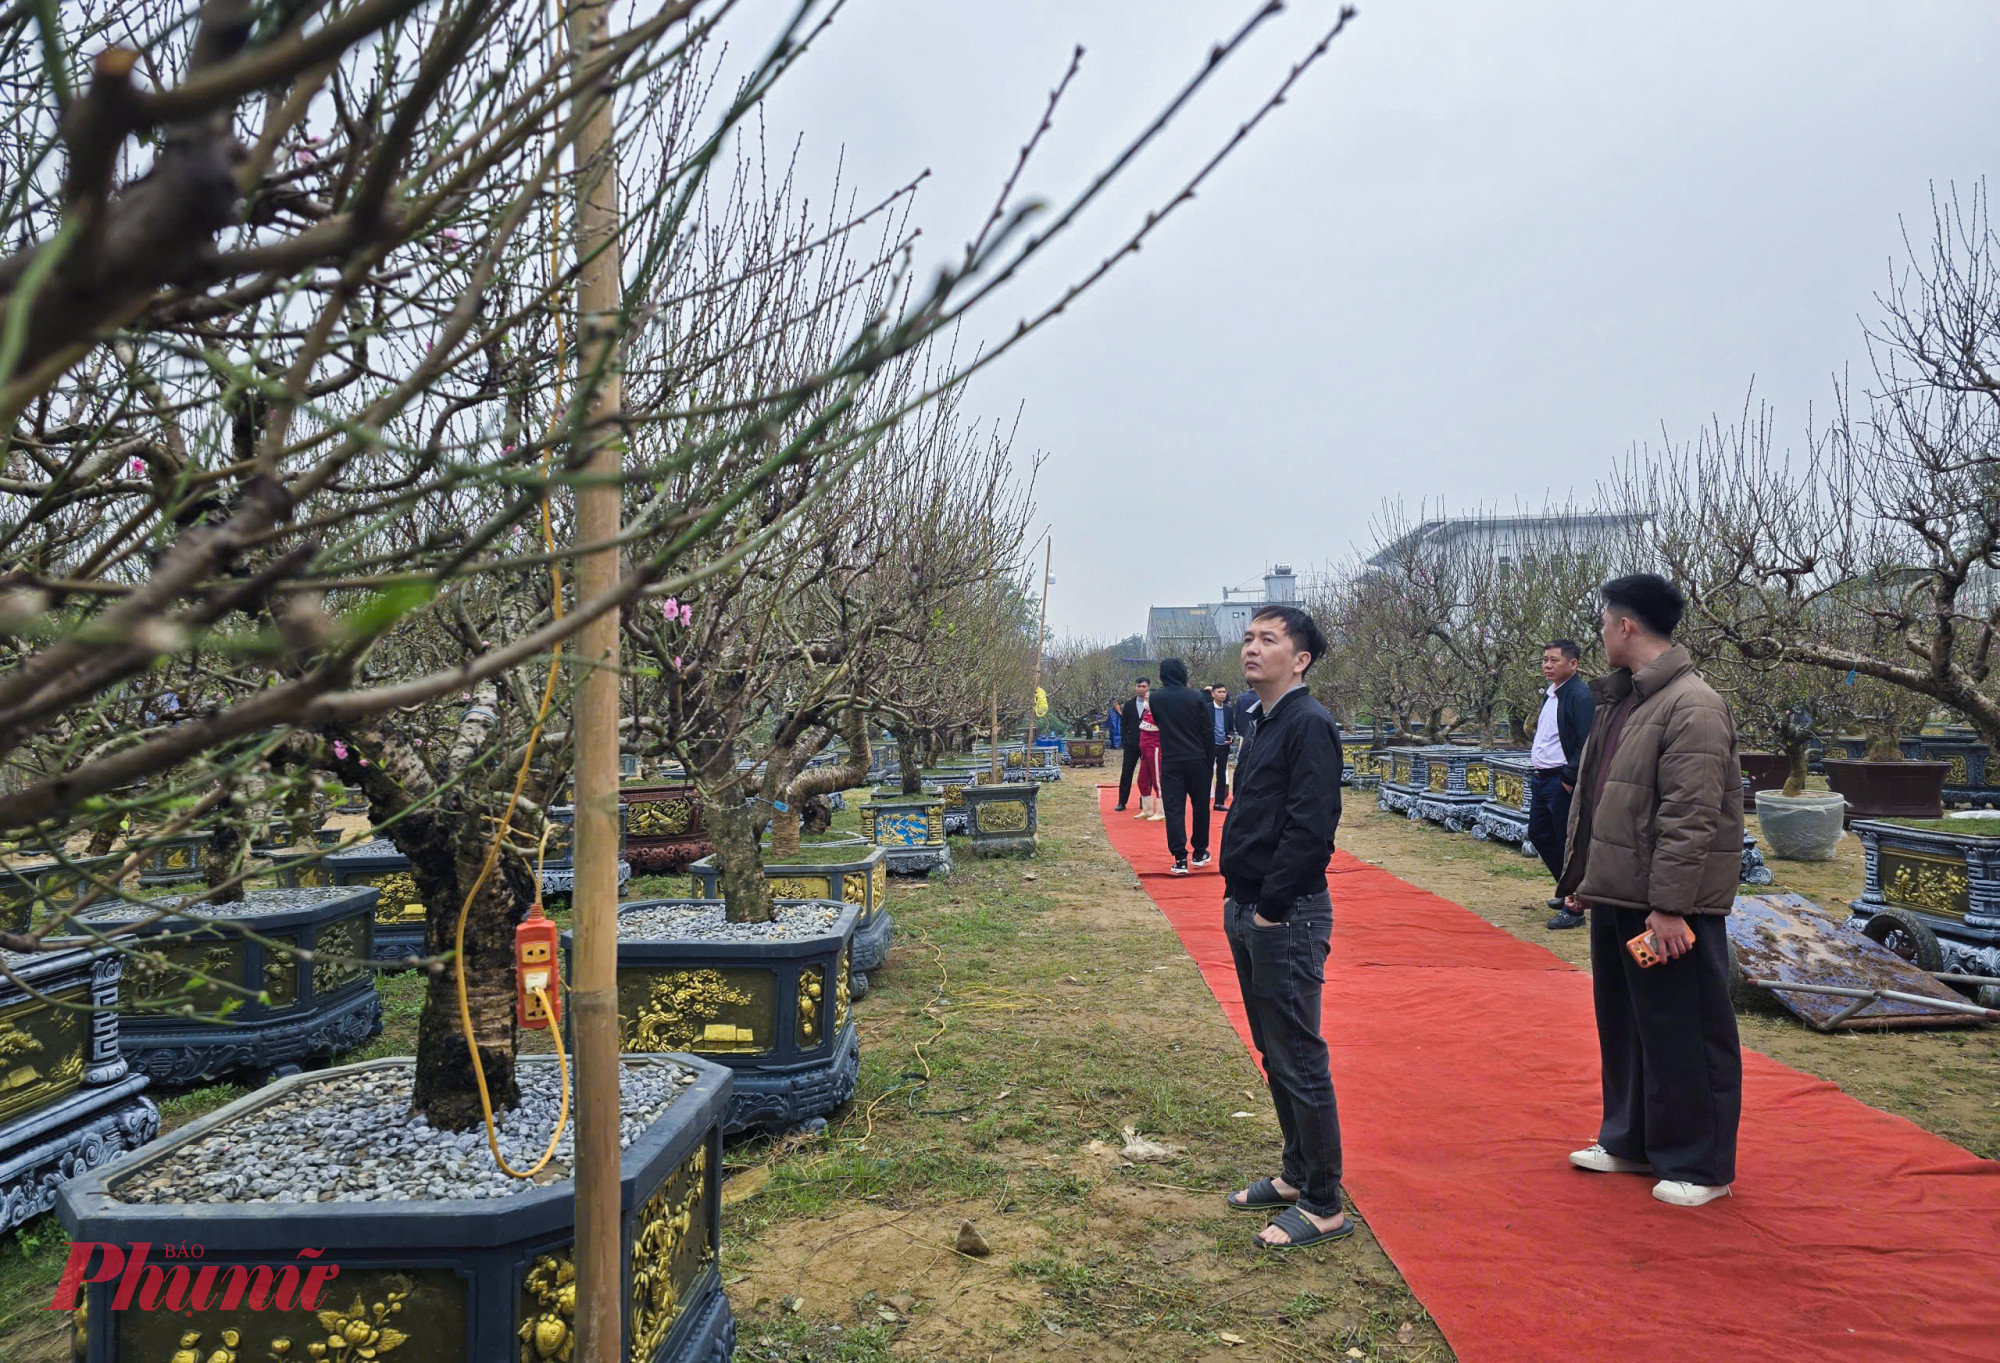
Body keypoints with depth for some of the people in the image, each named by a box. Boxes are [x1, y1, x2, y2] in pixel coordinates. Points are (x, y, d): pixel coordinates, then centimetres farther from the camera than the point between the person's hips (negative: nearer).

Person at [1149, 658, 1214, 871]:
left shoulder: (1156, 698, 0)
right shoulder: (1196, 697, -5)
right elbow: (1207, 731, -2)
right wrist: (1210, 760, 5)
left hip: (1170, 762, 0)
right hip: (1197, 760, 0)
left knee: (1174, 808, 0)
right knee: (1200, 806, 14)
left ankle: (1180, 859, -6)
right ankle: (1200, 852, 24)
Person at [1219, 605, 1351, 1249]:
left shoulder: (1309, 724, -15)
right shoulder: (1262, 723, 14)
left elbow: (1311, 827, -22)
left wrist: (1271, 906, -18)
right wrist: (1241, 899, 10)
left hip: (1287, 918, -10)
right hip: (1248, 911, 10)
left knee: (1300, 1062, 0)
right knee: (1274, 1054, 18)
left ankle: (1325, 1207, 12)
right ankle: (1298, 1175, 33)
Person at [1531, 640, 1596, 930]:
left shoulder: (1580, 695, -15)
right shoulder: (1551, 694, 14)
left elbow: (1587, 743, -22)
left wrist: (1569, 778, -21)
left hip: (1562, 782, -10)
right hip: (1541, 777, 10)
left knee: (1567, 844, -2)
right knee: (1538, 834, 18)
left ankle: (1573, 910, 9)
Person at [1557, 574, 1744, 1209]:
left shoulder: (1693, 706, -17)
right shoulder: (1619, 700, 13)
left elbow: (1692, 817, -22)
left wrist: (1670, 906, -24)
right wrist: (1581, 875, 18)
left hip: (1668, 907, -10)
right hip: (1615, 896, 10)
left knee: (1684, 1036, 4)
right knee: (1623, 1026, 19)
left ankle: (1700, 1166, 19)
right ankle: (1630, 1141, 34)